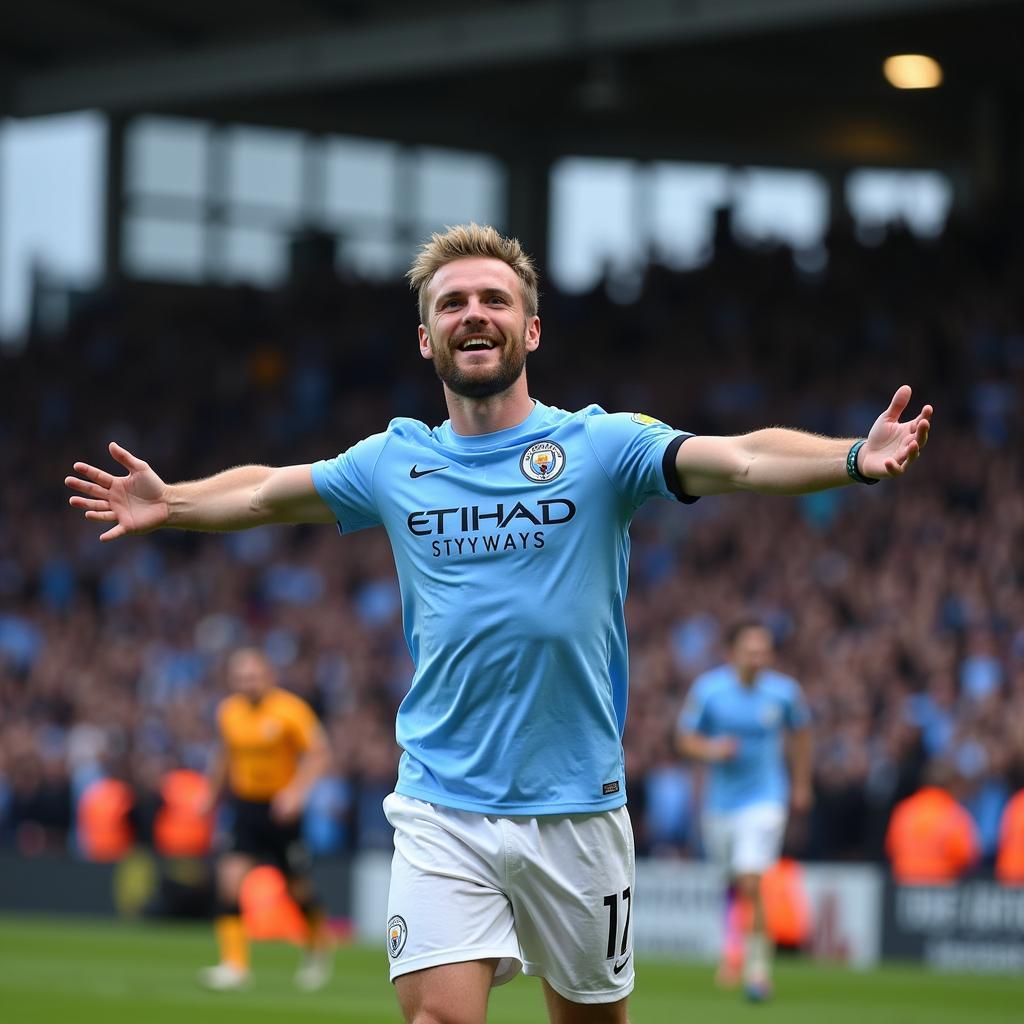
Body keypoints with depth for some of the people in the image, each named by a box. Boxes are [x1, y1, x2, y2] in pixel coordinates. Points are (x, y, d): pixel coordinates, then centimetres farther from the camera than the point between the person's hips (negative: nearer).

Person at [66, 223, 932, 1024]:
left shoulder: (600, 445, -4)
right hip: (443, 810, 1)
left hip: (576, 804, -1)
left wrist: (854, 459, -33)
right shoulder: (396, 462, 7)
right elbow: (266, 493, 24)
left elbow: (740, 459, -18)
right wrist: (172, 503, 14)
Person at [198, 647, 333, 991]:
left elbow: (318, 754, -13)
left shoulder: (290, 710, -13)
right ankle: (234, 965, -15)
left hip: (281, 809, -3)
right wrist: (213, 797, 23)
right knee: (230, 877, -16)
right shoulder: (228, 712, 2)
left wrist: (296, 791, -26)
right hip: (244, 805, 3)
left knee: (297, 887, 6)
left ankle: (319, 945, 36)